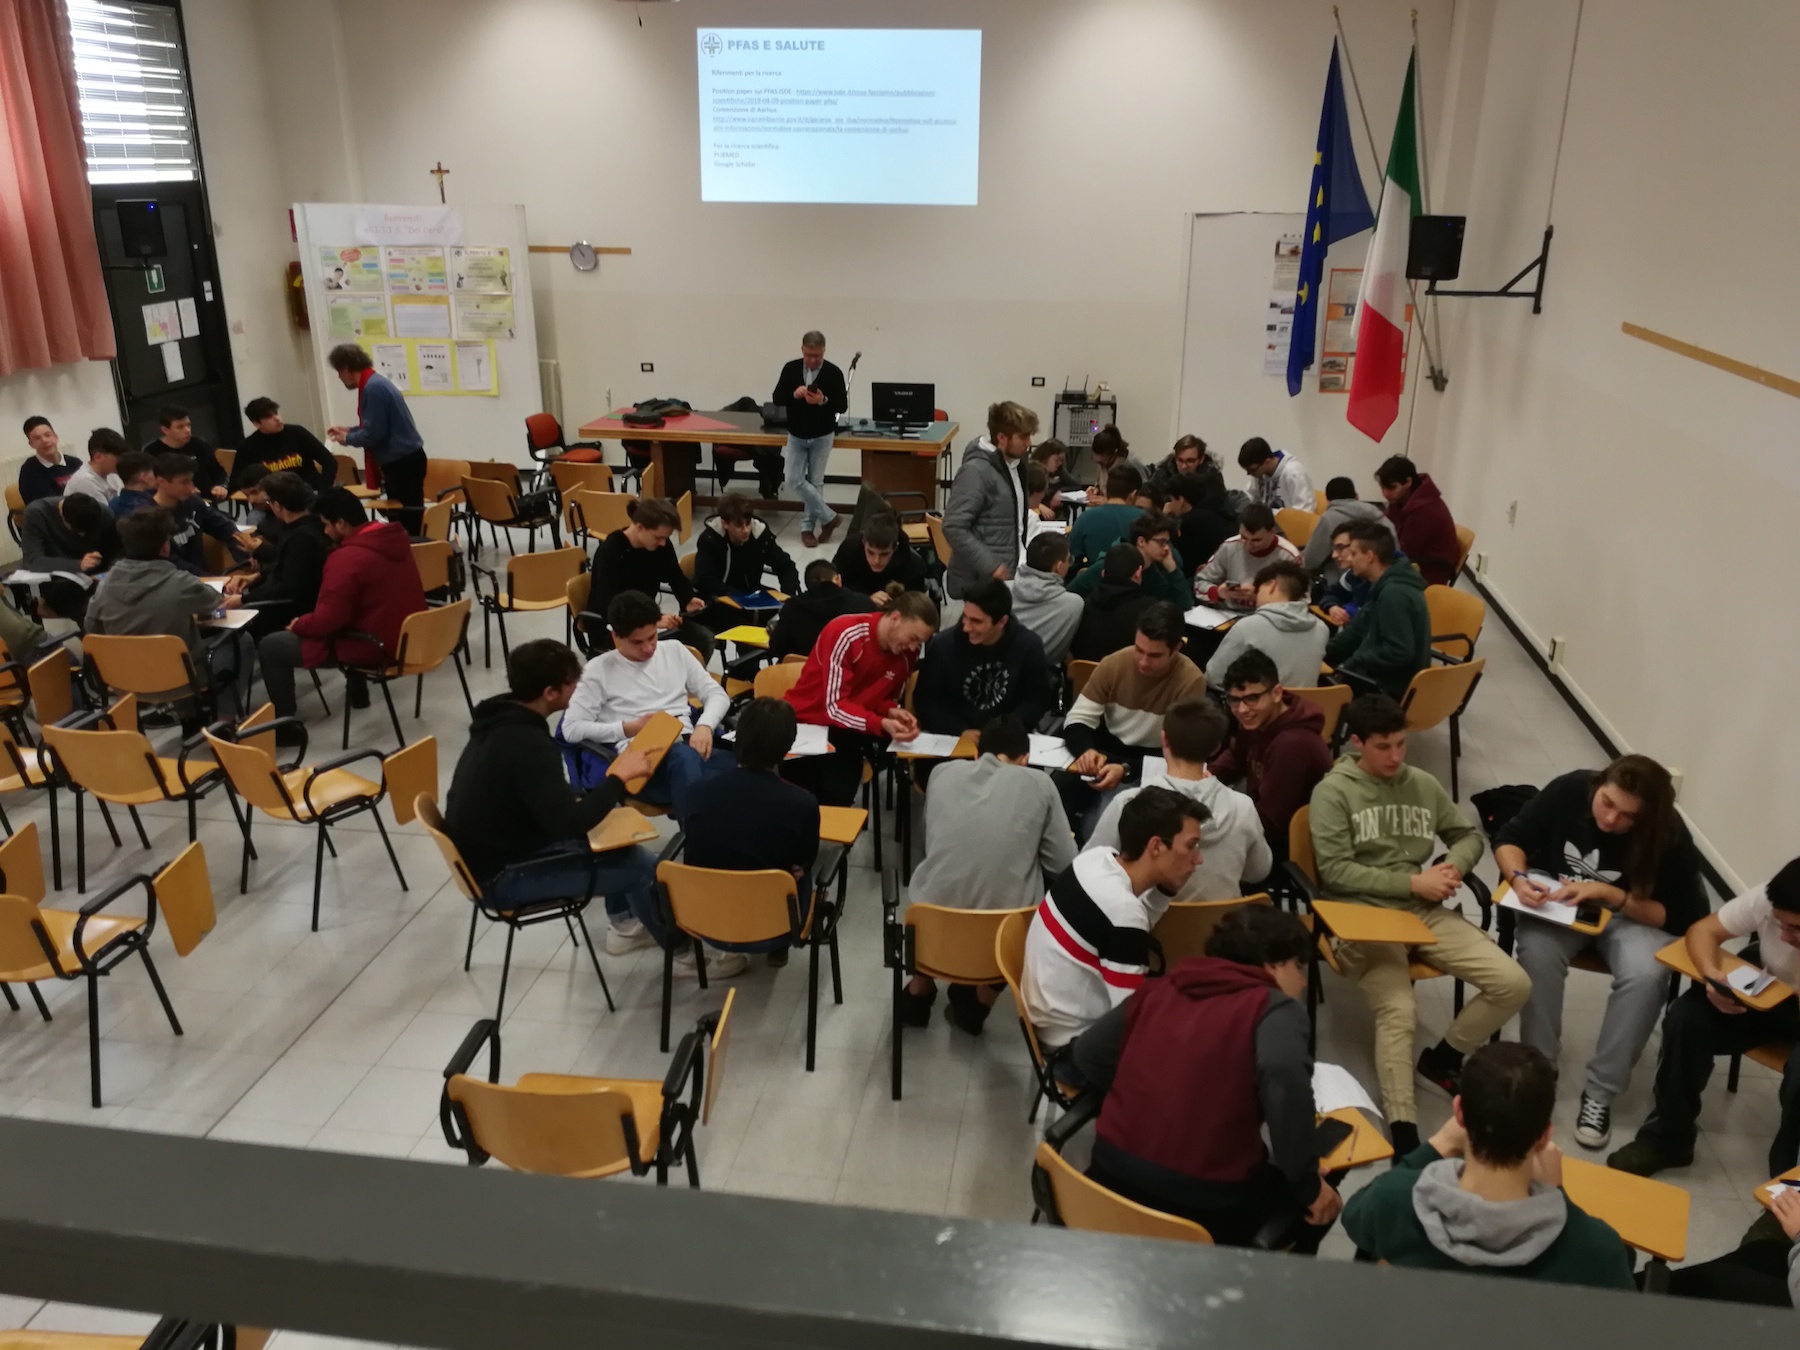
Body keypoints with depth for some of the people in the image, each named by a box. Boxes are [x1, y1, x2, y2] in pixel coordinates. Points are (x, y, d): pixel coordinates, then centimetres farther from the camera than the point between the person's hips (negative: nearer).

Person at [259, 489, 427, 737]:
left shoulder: (347, 558, -25)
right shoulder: (395, 537, 0)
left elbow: (328, 619, -20)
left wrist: (298, 624, 0)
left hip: (374, 646, -8)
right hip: (406, 635, 9)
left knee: (269, 646, 1)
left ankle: (286, 725, 8)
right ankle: (357, 691, 42)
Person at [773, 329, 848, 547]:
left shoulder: (833, 373, -11)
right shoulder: (790, 368, -4)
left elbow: (843, 406, -10)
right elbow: (776, 398, -2)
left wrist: (823, 401, -29)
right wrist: (793, 394, -22)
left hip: (821, 437, -2)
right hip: (796, 435, 3)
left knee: (815, 482, 4)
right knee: (794, 480, -3)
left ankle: (808, 527, 15)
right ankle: (828, 517, 8)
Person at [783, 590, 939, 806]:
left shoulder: (907, 654, -5)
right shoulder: (846, 634, -23)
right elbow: (834, 707, -24)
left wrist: (892, 712, -14)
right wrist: (881, 724, -36)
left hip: (847, 732, 4)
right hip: (805, 723, -4)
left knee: (838, 795, -21)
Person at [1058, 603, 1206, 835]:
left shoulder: (1190, 680, -20)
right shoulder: (1114, 664, -10)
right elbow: (1078, 719, -6)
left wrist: (1126, 769, -36)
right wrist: (1086, 750, -30)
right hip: (1105, 752, 3)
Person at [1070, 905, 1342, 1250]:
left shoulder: (1160, 989, 11)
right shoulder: (1275, 1008, -5)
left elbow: (1088, 1055, 15)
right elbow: (1284, 1078, -25)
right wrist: (1307, 1184, -14)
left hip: (1114, 1178, 6)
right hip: (1204, 1203, -5)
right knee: (1322, 1203, 24)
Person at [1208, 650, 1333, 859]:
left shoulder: (1293, 745, -33)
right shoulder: (1259, 721, -5)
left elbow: (1269, 823, -27)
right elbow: (1236, 759, 17)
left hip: (1288, 843, -8)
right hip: (1262, 823, 8)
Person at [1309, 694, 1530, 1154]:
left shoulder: (1423, 784, 13)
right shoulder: (1333, 791, -4)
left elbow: (1470, 835, 23)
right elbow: (1334, 871, -10)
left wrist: (1453, 866, -2)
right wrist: (1412, 882, -12)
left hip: (1427, 911, 6)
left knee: (1514, 984, -10)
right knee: (1398, 1009, -31)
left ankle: (1442, 1058, 13)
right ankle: (1404, 1134, -26)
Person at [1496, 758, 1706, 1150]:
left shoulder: (1670, 837, -21)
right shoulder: (1570, 790, -18)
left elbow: (1677, 917, -18)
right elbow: (1509, 838, -8)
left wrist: (1609, 894, -31)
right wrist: (1519, 878, -29)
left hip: (1632, 914, 0)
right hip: (1558, 901, 1)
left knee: (1647, 975, -32)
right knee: (1537, 951, -33)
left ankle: (1600, 1091, -17)